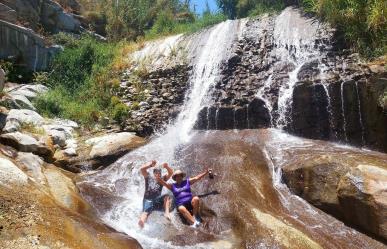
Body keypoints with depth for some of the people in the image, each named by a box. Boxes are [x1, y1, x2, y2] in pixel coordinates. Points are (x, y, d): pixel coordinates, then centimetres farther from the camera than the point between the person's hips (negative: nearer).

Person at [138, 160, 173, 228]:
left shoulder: (162, 179, 18)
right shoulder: (149, 178, 15)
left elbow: (171, 173, 7)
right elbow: (142, 169, 2)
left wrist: (167, 167, -12)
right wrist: (151, 164, -7)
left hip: (157, 200, 2)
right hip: (148, 199, -2)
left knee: (167, 197, -24)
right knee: (145, 211, -30)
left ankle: (166, 212, -42)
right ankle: (141, 222, -60)